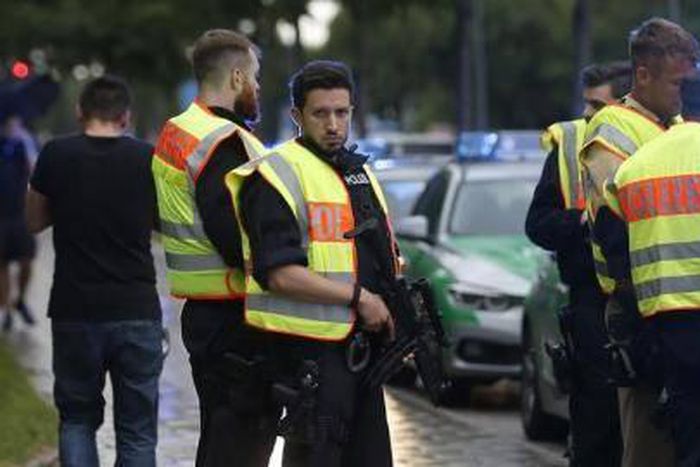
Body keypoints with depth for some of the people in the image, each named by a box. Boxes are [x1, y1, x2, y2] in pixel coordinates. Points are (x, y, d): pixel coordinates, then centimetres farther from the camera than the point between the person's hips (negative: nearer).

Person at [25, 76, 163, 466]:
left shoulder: (56, 156, -5)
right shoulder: (148, 158, -3)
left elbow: (35, 221, 9)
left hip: (75, 312, 0)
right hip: (137, 312, 0)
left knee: (77, 419, 15)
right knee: (137, 430, 7)